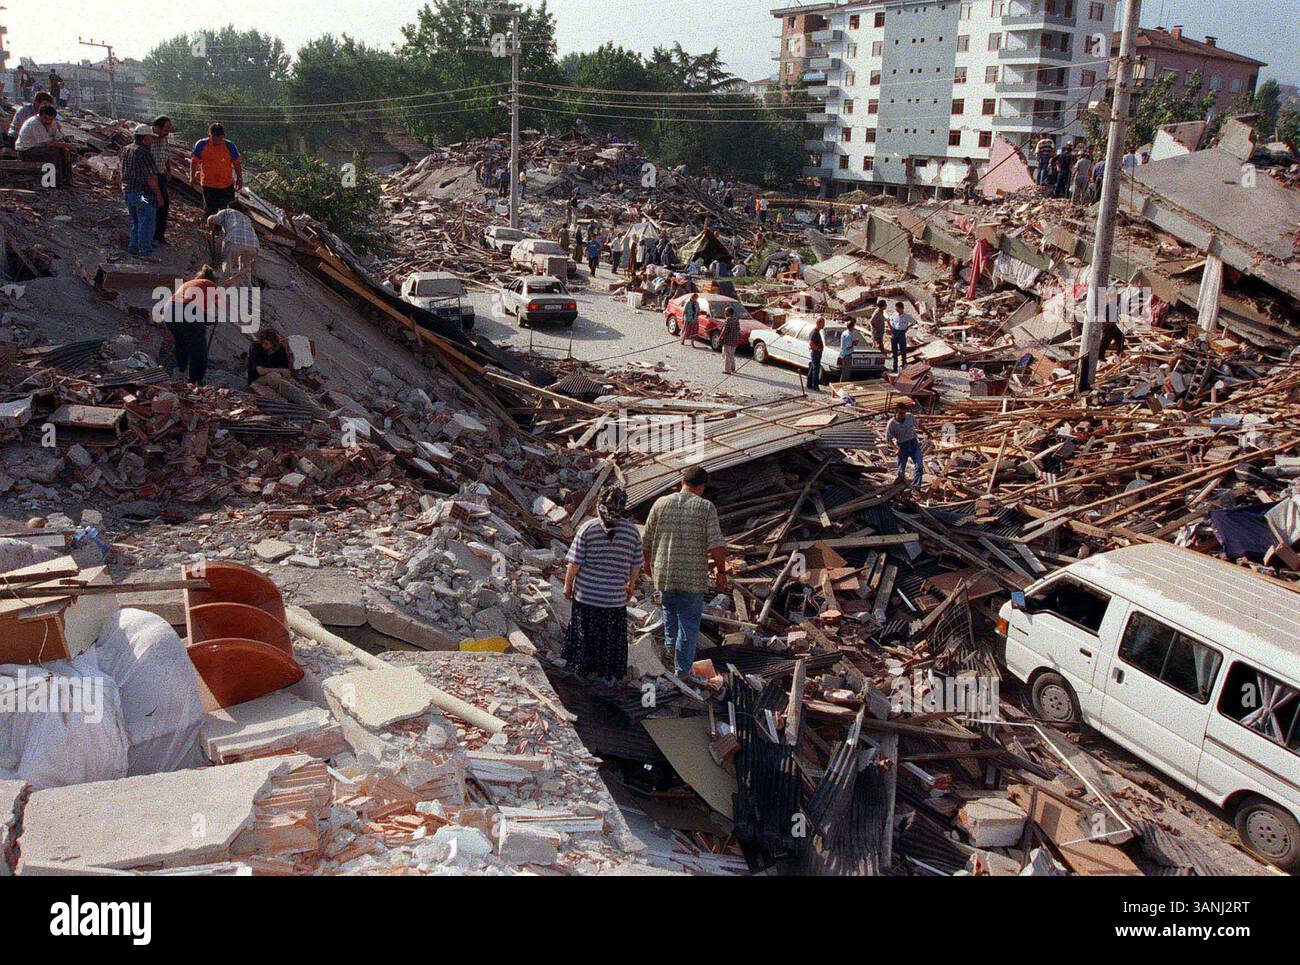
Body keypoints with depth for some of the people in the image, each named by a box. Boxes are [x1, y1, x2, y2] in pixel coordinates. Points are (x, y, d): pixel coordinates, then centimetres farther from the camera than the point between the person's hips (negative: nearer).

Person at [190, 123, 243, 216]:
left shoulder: (229, 146, -8)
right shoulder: (201, 144, -8)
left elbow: (237, 163, 4)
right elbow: (194, 161, 4)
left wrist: (239, 178, 2)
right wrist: (192, 177, 4)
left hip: (227, 185, 0)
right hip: (208, 185, 0)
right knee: (210, 210, 6)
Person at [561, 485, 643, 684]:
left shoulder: (588, 527, -12)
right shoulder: (631, 530, -7)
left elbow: (574, 563, -10)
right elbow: (636, 565, 1)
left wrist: (568, 585, 5)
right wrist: (631, 584, 18)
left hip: (586, 594, 0)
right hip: (616, 597, 1)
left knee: (586, 633, 17)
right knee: (612, 637, 15)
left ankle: (587, 670, 30)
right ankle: (608, 676, 24)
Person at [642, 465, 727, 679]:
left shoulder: (661, 503, -1)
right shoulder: (706, 508, -8)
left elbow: (646, 541, 5)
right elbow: (717, 545, -14)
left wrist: (648, 563, 22)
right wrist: (721, 571, 0)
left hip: (664, 573, 2)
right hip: (693, 577, -2)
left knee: (669, 607, 32)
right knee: (689, 622, 9)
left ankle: (671, 645, 26)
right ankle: (683, 672, 14)